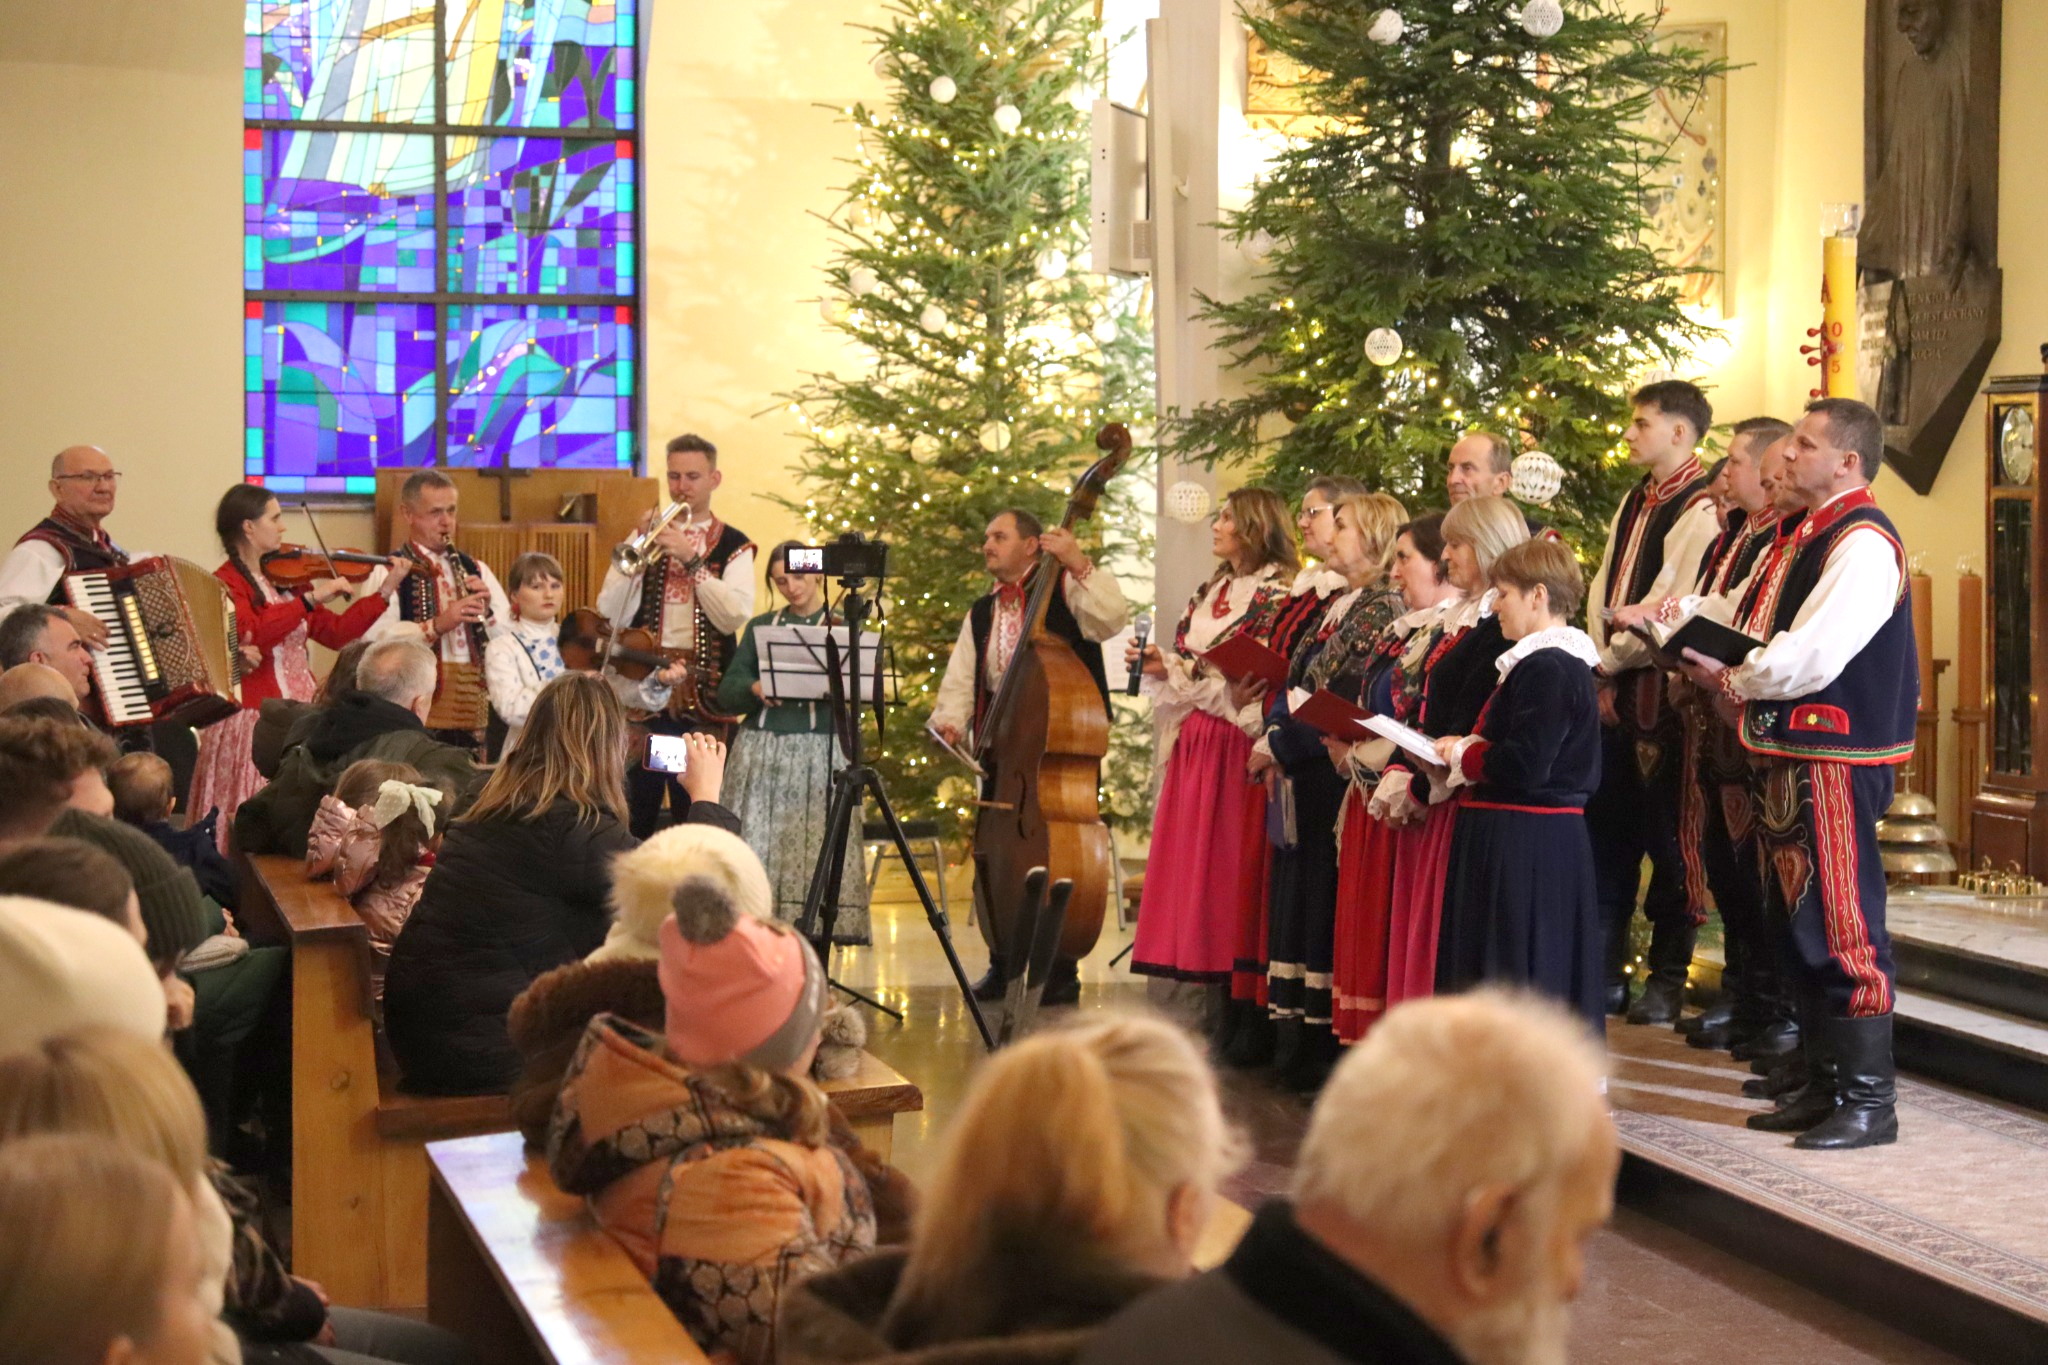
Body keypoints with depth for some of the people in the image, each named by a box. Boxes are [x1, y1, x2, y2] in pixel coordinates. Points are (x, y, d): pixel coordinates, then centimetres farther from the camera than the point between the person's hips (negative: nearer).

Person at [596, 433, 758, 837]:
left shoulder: (732, 546, 6)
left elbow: (735, 616, -10)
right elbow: (611, 617, 0)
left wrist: (691, 559, -14)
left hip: (702, 694, -2)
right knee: (634, 813, 3)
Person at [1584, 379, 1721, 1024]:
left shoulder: (1700, 510, -12)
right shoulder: (1633, 503, 15)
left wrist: (1614, 657, -10)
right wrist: (1601, 664, 1)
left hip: (1661, 694, -8)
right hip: (1614, 691, 8)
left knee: (1664, 840, 0)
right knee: (1605, 832, 10)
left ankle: (1667, 981, 8)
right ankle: (1603, 972, 18)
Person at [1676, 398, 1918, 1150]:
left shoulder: (1862, 543, -16)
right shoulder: (1814, 536, 15)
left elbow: (1810, 657, -23)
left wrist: (1732, 679, -8)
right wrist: (1737, 685, 2)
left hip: (1836, 758, -10)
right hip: (1795, 751, 10)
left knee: (1843, 927, -6)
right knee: (1803, 924, 16)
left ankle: (1868, 1100, 3)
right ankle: (1825, 1086, 26)